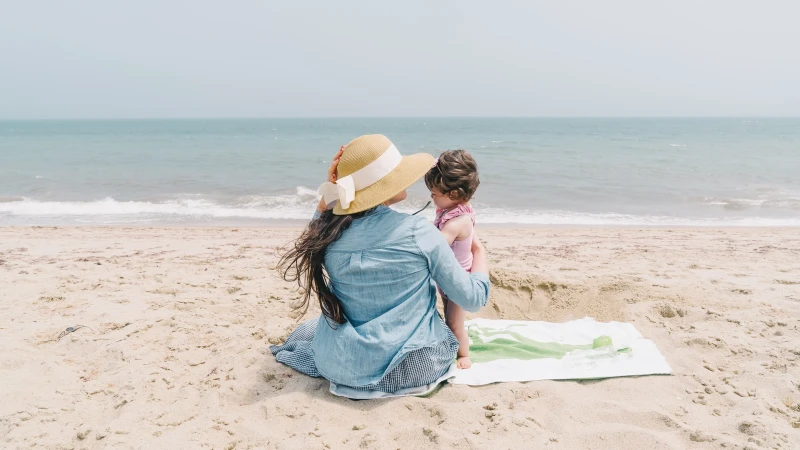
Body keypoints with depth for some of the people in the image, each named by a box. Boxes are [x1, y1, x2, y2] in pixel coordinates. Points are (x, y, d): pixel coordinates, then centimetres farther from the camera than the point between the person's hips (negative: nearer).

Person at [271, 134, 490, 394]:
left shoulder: (330, 233, -10)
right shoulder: (419, 233, -19)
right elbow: (473, 299, -10)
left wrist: (331, 188, 4)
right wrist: (479, 250, 8)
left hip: (341, 367, 2)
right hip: (410, 367, -1)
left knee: (306, 329, 35)